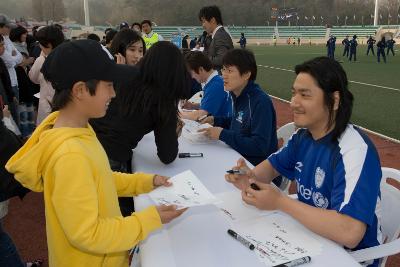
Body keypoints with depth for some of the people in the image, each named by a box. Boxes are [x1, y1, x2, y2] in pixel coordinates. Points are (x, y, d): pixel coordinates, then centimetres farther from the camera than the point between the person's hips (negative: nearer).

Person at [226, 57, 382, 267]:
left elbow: (349, 234, -37)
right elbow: (273, 164, 12)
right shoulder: (303, 135, -4)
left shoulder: (355, 150, -27)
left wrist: (280, 202, -28)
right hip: (307, 234, 6)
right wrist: (251, 178, -11)